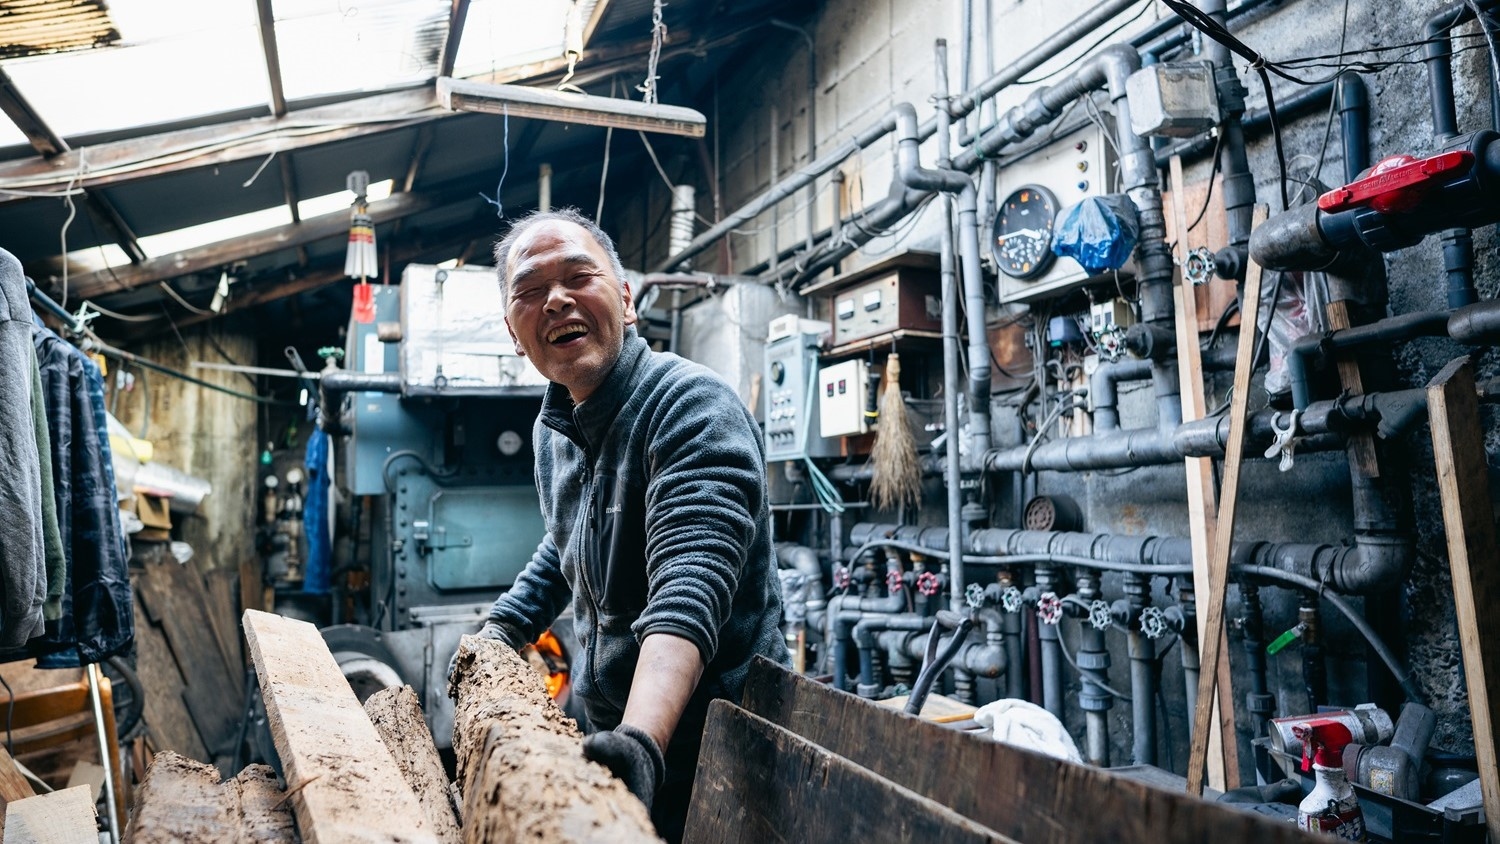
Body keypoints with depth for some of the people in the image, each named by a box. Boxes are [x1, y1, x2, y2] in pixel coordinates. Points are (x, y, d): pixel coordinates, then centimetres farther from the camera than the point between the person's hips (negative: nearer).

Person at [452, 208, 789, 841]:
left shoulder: (693, 407, -23)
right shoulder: (554, 427, 3)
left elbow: (688, 587, -37)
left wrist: (641, 739, -49)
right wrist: (501, 631, 10)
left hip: (707, 748, -7)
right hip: (609, 734, 8)